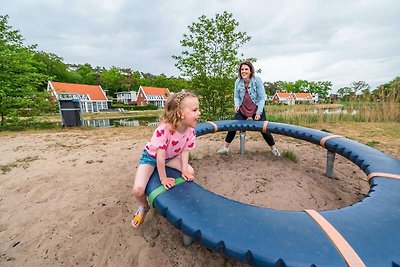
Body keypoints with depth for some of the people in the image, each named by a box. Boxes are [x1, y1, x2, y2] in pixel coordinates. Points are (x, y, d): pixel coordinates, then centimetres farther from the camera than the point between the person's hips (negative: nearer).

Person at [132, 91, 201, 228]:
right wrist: (163, 178, -23)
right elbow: (160, 156, -32)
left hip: (170, 157, 5)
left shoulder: (190, 131, -20)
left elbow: (184, 151, -11)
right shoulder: (163, 130, -40)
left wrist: (185, 171, -21)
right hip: (151, 156, -5)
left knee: (190, 172, -9)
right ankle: (144, 206, 17)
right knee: (138, 190, -20)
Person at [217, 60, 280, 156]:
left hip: (256, 109, -2)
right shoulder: (238, 82, -7)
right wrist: (237, 105, -20)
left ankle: (273, 148, 20)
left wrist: (259, 112, -17)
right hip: (242, 109, 2)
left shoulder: (257, 80, -15)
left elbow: (262, 98, -12)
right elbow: (236, 97, 2)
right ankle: (225, 147, 13)